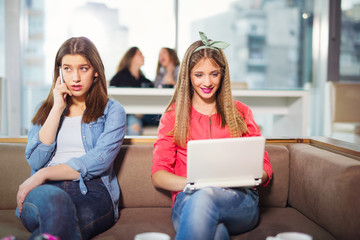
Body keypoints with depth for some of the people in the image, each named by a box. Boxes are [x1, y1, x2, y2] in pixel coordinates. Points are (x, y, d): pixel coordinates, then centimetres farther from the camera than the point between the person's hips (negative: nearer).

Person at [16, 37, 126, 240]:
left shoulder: (112, 111, 13)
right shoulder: (45, 109, 24)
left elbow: (99, 160, -4)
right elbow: (36, 160, 7)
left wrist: (44, 174, -11)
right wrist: (57, 109, 5)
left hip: (92, 191, -2)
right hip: (45, 190, 2)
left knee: (59, 221, -39)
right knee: (55, 199, -39)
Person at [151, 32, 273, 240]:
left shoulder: (241, 112, 18)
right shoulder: (173, 115, 15)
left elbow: (264, 168, 14)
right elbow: (158, 175, 5)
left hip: (239, 201, 1)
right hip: (188, 200, -1)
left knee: (204, 197, -37)